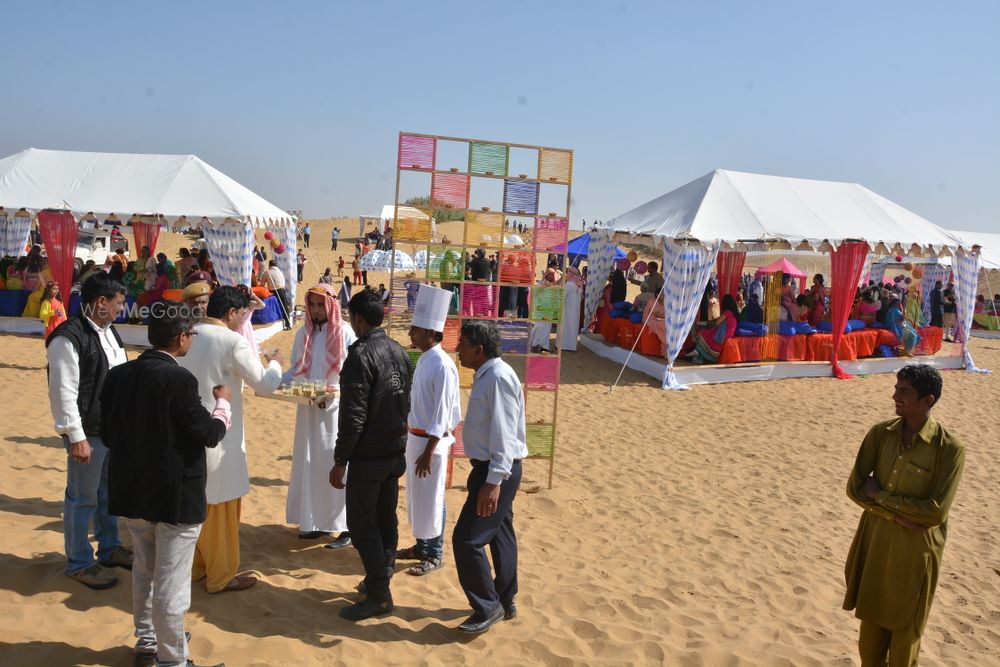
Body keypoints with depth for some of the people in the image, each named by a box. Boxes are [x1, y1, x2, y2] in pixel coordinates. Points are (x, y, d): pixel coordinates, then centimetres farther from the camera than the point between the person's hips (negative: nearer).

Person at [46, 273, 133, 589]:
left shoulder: (108, 330, 8)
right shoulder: (68, 338, -19)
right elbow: (64, 392, -20)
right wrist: (76, 437, -19)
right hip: (89, 433, -8)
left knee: (109, 492, 20)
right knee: (82, 499, 5)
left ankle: (109, 549, 36)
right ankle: (79, 563, 20)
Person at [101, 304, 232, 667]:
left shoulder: (117, 375, -2)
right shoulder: (177, 379, -23)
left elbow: (107, 433, 6)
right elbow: (209, 434, -17)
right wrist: (223, 403, 0)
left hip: (132, 491, 7)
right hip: (175, 495, -7)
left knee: (144, 570, 24)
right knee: (171, 582, 6)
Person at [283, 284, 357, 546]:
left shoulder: (345, 333, -8)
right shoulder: (304, 334, 7)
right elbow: (295, 369, 12)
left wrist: (332, 396, -22)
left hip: (336, 409, -5)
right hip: (308, 410, 5)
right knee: (310, 464, 10)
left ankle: (345, 526, 4)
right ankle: (316, 521, 21)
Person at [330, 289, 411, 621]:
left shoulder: (360, 355, -18)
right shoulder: (399, 351, 6)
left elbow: (353, 416, -21)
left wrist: (340, 461, -14)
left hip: (368, 456, -8)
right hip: (396, 452, 8)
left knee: (361, 524, 2)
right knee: (386, 518, 17)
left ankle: (378, 596, 7)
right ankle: (382, 577, 29)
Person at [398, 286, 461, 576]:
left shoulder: (442, 365, -21)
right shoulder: (423, 359, 7)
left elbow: (442, 414, -21)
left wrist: (428, 452, -20)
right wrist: (412, 439, 17)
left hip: (431, 441, -9)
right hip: (414, 436, 9)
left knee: (431, 499, 4)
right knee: (416, 496, 19)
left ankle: (434, 554, 19)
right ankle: (421, 545, 34)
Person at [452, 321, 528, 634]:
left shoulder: (498, 378, -20)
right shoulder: (486, 375, 11)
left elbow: (504, 434, -25)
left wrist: (493, 481, -27)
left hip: (497, 471, -10)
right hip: (492, 469, 10)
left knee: (467, 539, -7)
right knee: (500, 536, 19)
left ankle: (487, 607, 8)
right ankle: (505, 602, 33)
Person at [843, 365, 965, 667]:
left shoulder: (949, 449, -18)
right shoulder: (881, 433, -5)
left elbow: (936, 512, -21)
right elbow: (855, 486, -4)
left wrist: (881, 496, -15)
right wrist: (897, 514, -16)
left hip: (915, 549, -4)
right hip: (875, 539, 4)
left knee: (905, 627, 13)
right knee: (872, 619, 18)